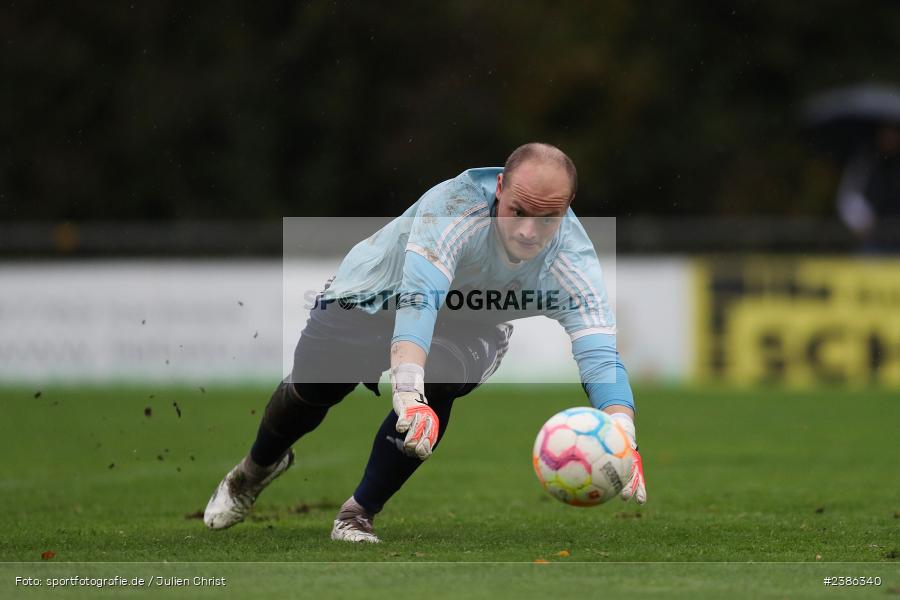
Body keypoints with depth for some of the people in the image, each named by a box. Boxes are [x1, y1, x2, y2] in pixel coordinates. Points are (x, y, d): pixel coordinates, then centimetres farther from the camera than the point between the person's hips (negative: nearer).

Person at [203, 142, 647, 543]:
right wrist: (408, 396, -67)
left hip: (469, 329, 1)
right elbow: (419, 296, -52)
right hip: (376, 294, -1)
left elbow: (599, 353, -40)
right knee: (312, 385, -11)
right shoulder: (456, 204, -41)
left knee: (437, 378, -30)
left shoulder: (572, 258, -32)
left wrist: (623, 443, -58)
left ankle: (358, 515, -10)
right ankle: (256, 470, 28)